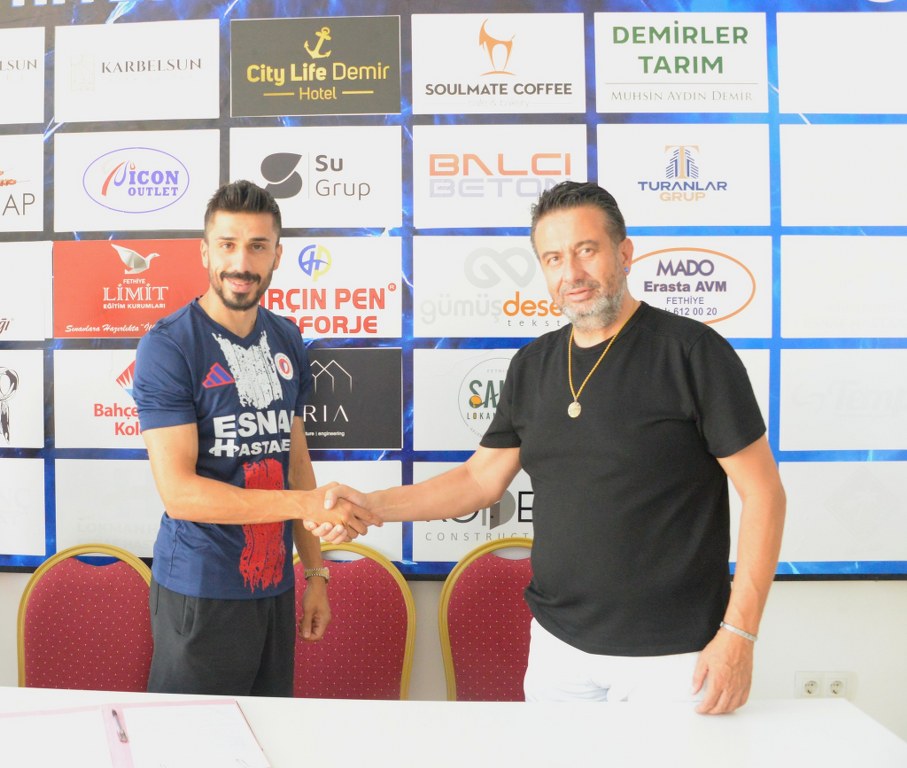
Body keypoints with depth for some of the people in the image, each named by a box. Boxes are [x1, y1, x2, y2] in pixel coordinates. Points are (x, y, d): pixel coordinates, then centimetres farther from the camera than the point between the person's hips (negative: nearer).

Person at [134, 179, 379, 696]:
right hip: (200, 593, -5)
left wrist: (315, 571, 11)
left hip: (275, 586, 6)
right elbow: (178, 490, -19)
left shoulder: (287, 341, 5)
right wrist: (307, 505, -23)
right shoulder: (168, 346, -13)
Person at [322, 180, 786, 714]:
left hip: (673, 654, -5)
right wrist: (373, 505, -2)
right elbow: (481, 479, 10)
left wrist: (739, 634, -16)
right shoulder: (532, 366, 5)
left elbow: (763, 493, -11)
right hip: (557, 645, 5)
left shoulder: (691, 350, -11)